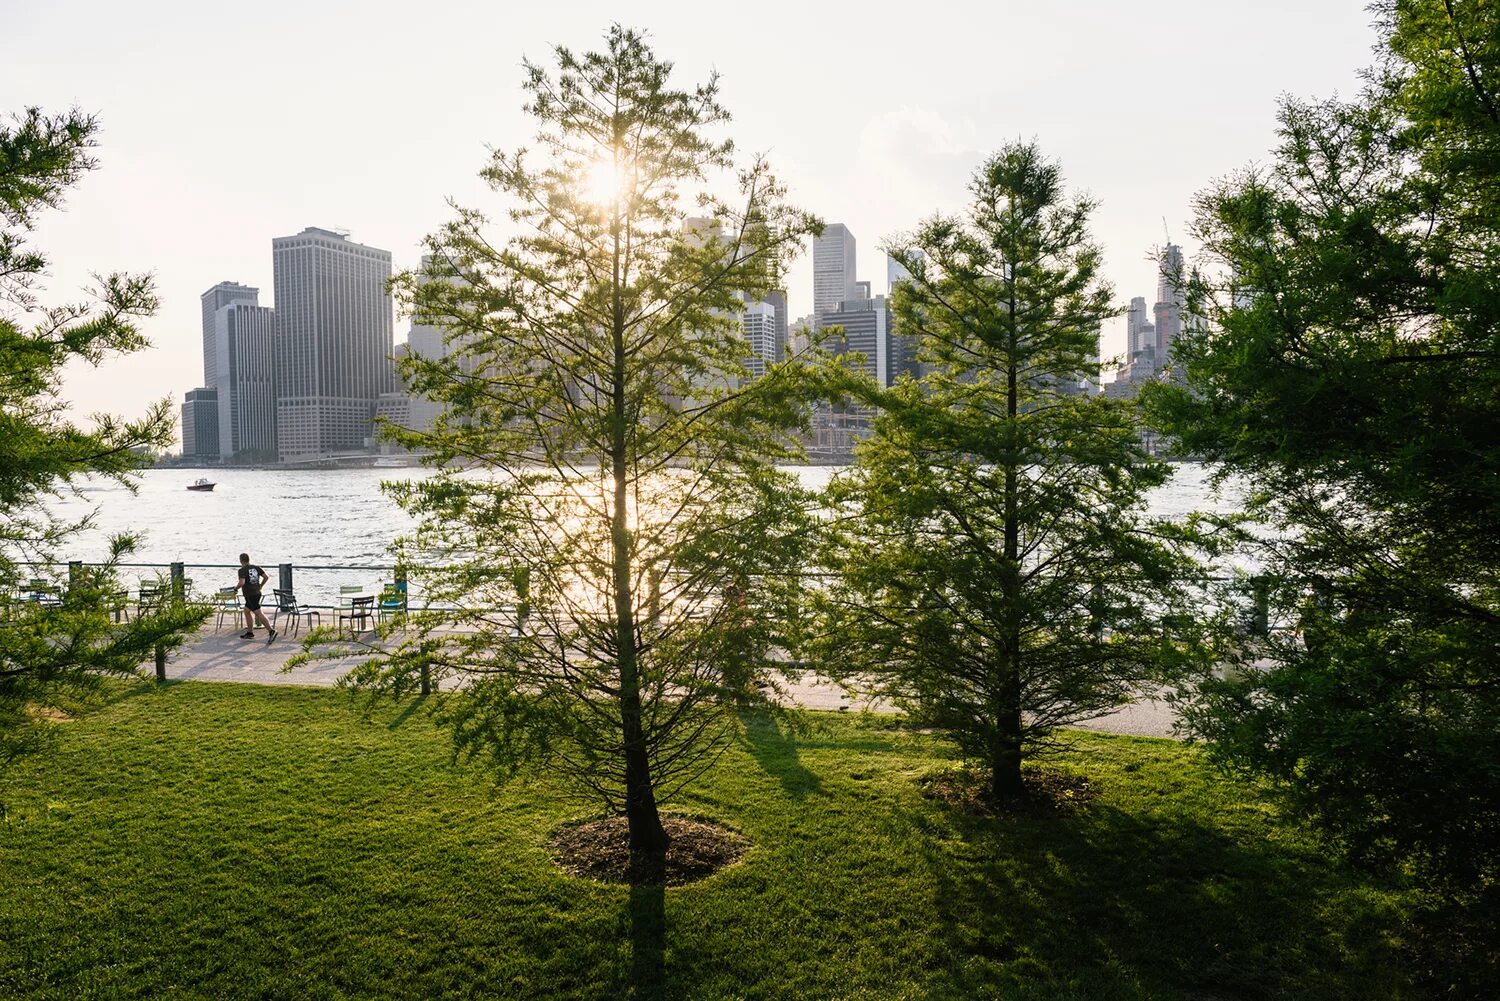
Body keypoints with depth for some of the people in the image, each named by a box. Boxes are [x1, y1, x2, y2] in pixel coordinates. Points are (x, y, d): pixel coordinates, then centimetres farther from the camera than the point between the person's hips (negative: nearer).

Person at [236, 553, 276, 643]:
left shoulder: (242, 570, -12)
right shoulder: (256, 568, 8)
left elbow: (242, 582, -24)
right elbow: (266, 577, 8)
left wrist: (236, 587, -4)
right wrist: (260, 586, 18)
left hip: (250, 595, -8)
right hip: (257, 593, 8)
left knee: (258, 614, -11)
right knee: (247, 611, 21)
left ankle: (271, 631, -20)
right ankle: (249, 633, 24)